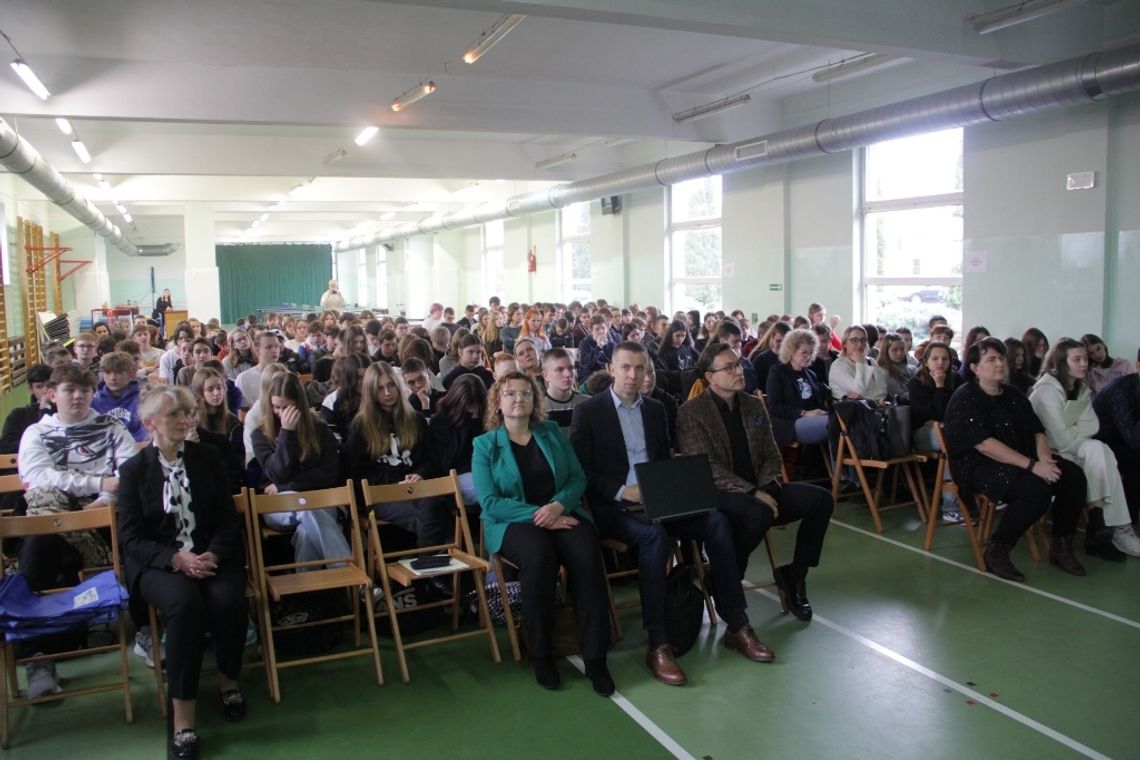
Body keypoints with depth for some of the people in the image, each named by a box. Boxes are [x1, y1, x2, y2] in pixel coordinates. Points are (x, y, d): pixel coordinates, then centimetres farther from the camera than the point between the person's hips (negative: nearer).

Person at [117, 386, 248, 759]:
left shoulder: (207, 457, 8)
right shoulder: (134, 469, 3)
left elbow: (229, 518, 6)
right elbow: (131, 538, -2)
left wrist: (213, 554, -15)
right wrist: (176, 559, -19)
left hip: (211, 554, 2)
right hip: (159, 562, -2)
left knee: (227, 599, -30)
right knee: (185, 603, -34)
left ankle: (228, 679, -1)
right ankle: (182, 710, -23)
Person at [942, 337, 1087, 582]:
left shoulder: (1013, 395, 17)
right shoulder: (965, 398, -7)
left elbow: (1037, 431, 12)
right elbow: (984, 444, -18)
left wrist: (1045, 458, -11)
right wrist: (1032, 465, -23)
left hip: (1020, 462, 8)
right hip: (979, 466, -8)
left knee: (1074, 475, -11)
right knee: (1037, 489, -30)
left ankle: (1061, 546, 3)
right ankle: (997, 552, -15)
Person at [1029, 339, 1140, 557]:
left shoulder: (1081, 388, 10)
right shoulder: (1047, 391, -15)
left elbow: (1092, 427, -2)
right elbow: (1060, 439, -20)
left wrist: (1071, 431, -16)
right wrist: (1079, 428, -3)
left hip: (1072, 450, 7)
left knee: (1099, 450, -22)